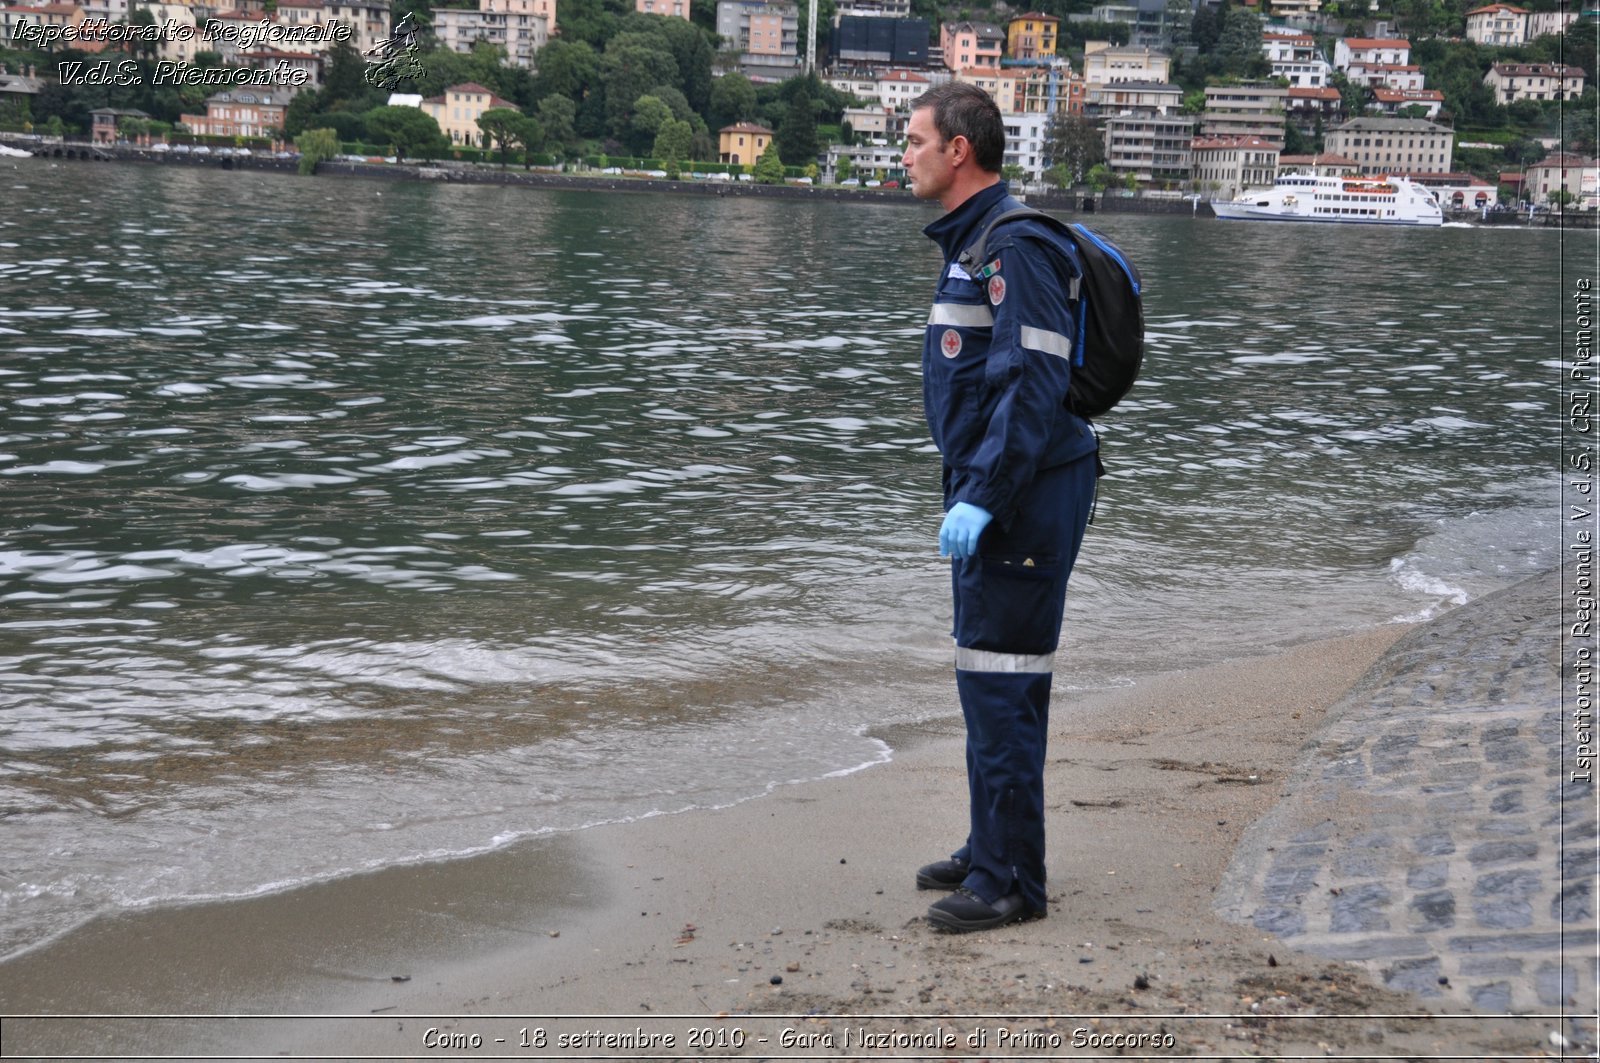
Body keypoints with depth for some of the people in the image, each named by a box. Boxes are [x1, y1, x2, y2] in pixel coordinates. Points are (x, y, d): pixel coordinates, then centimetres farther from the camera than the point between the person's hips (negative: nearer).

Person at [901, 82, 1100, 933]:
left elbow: (1036, 383, -25)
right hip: (994, 490, 11)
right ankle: (992, 849, 27)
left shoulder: (1016, 246, -17)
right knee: (989, 678, 16)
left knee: (999, 682, -8)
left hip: (1022, 494, -11)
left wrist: (979, 497, -26)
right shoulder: (970, 239, 16)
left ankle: (1009, 881, -2)